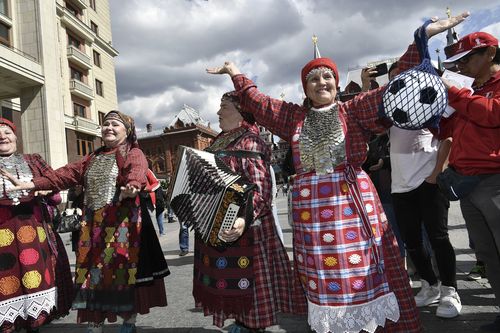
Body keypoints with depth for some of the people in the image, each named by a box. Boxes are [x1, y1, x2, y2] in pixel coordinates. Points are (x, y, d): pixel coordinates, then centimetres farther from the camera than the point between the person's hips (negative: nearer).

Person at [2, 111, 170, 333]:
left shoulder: (134, 154, -2)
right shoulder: (93, 159, 20)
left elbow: (137, 173, -24)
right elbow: (67, 174, 12)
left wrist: (131, 187, -48)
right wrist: (30, 184, 1)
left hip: (123, 223, -6)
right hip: (94, 224, 6)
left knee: (125, 270, -1)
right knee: (93, 271, 8)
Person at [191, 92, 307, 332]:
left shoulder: (249, 143, -16)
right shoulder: (220, 141, 12)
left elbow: (259, 188, -25)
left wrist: (244, 218, -39)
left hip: (235, 225, -9)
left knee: (245, 279, 3)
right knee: (228, 278, 18)